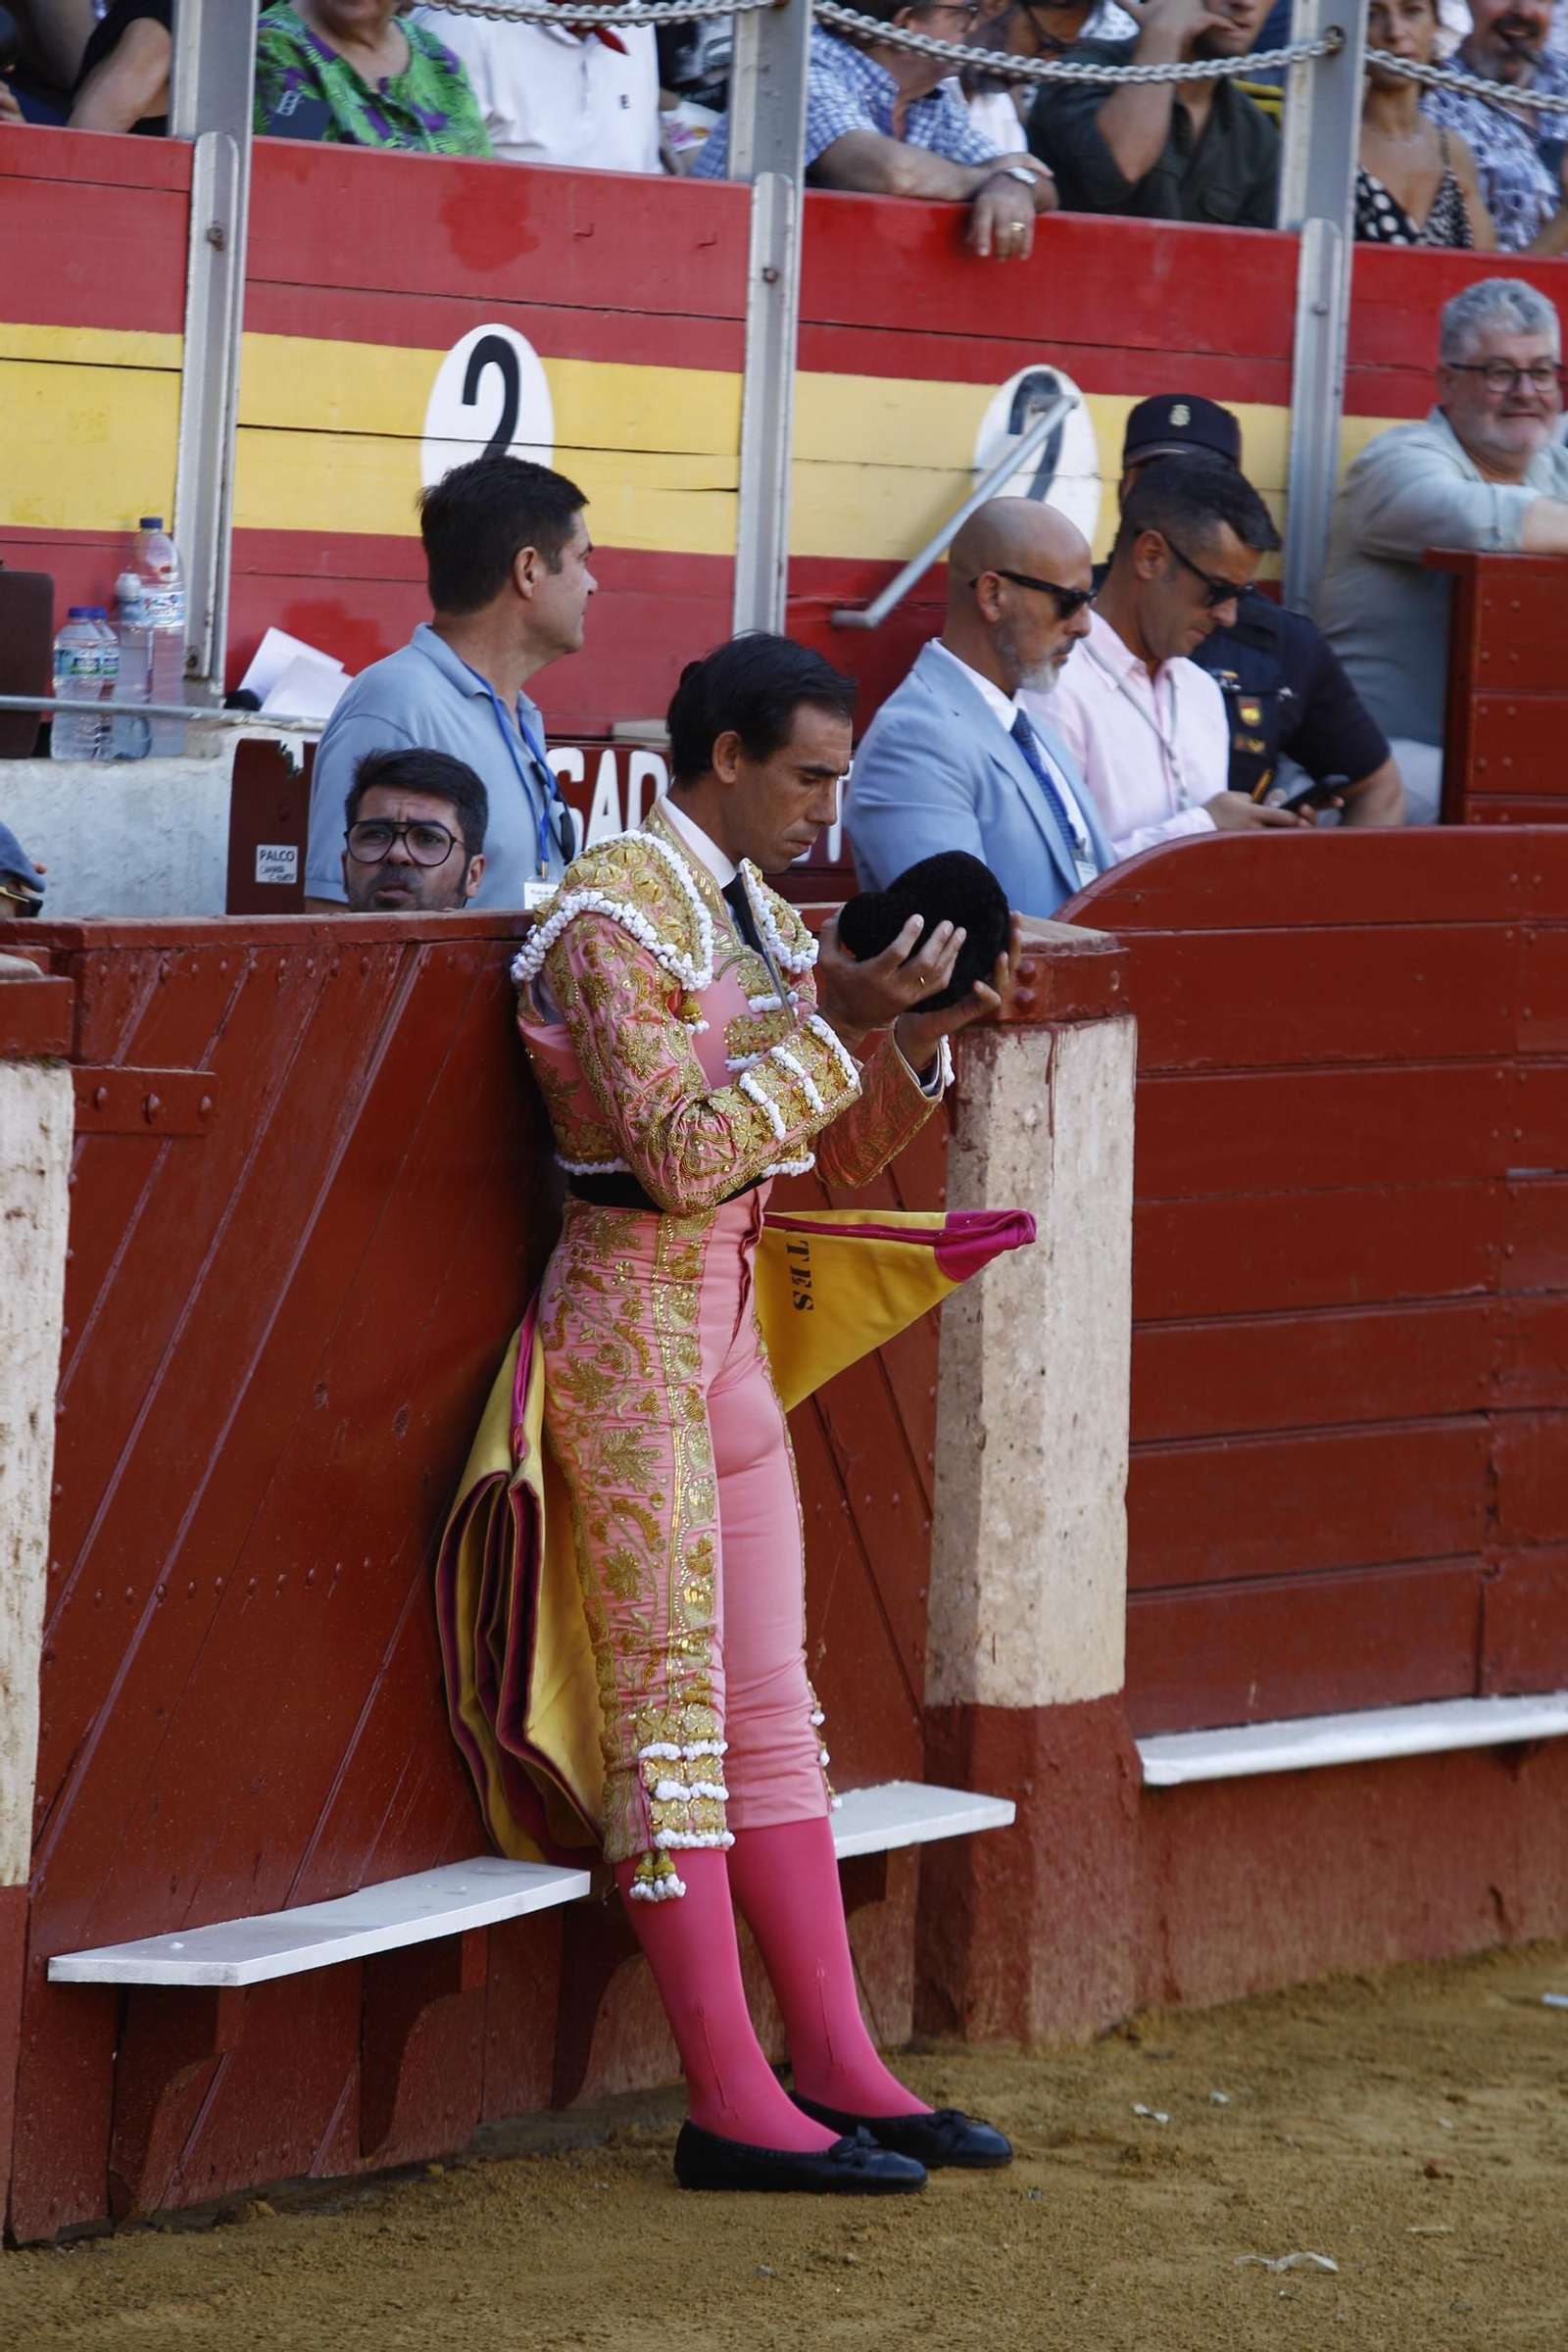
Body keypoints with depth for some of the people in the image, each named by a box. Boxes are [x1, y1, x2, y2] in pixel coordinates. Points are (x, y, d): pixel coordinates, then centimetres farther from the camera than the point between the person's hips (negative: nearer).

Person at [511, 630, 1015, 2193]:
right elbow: (680, 1151, -22)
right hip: (634, 1316, -9)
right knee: (672, 1708, -7)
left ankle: (833, 2066, 11)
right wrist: (836, 1018, -20)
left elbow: (840, 1154, 16)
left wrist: (917, 1039, -1)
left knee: (772, 1707, 9)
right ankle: (732, 2105, -7)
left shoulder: (754, 913, 13)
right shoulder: (620, 915, -14)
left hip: (728, 1318, 9)